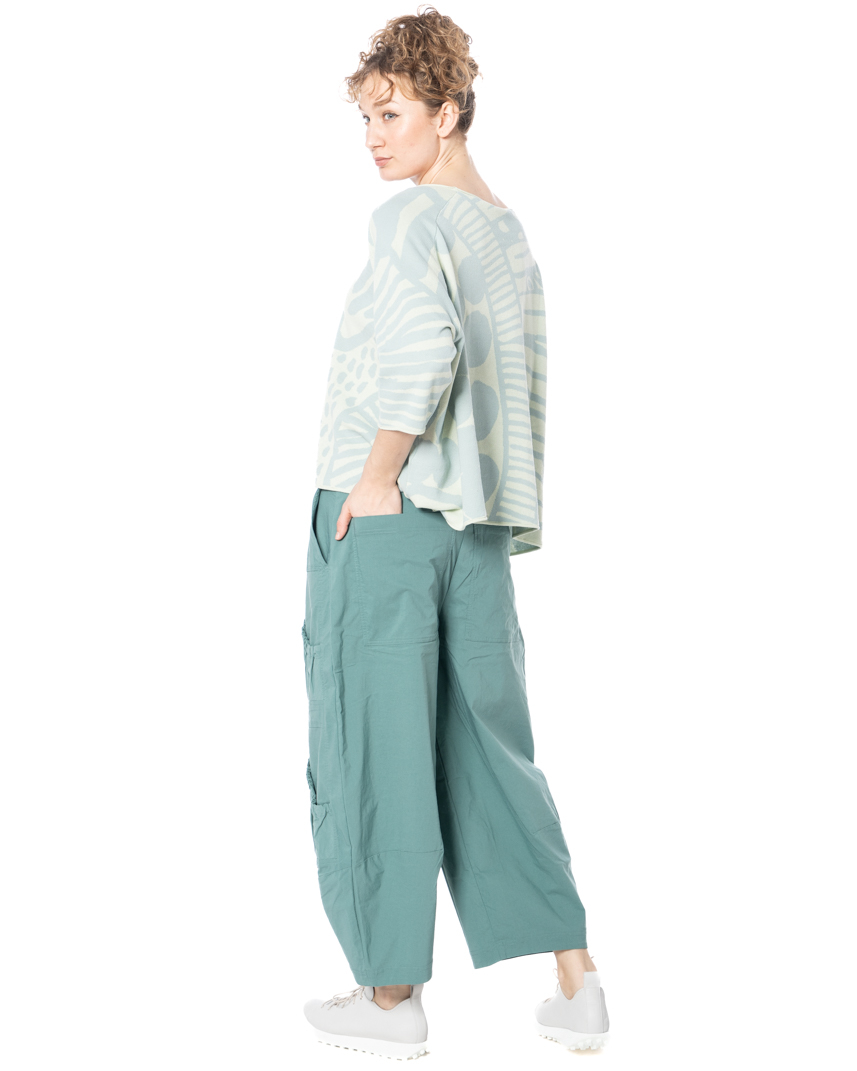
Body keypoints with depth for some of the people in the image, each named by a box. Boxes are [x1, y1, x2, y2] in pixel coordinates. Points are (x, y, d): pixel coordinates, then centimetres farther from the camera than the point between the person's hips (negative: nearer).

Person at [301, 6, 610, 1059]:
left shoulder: (410, 220, -9)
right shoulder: (511, 234, 16)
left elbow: (426, 345, -26)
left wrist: (378, 473, -17)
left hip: (379, 518, -8)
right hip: (479, 526, 8)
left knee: (372, 748, 3)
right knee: (488, 746, 13)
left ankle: (391, 993, 14)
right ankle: (576, 985, 15)